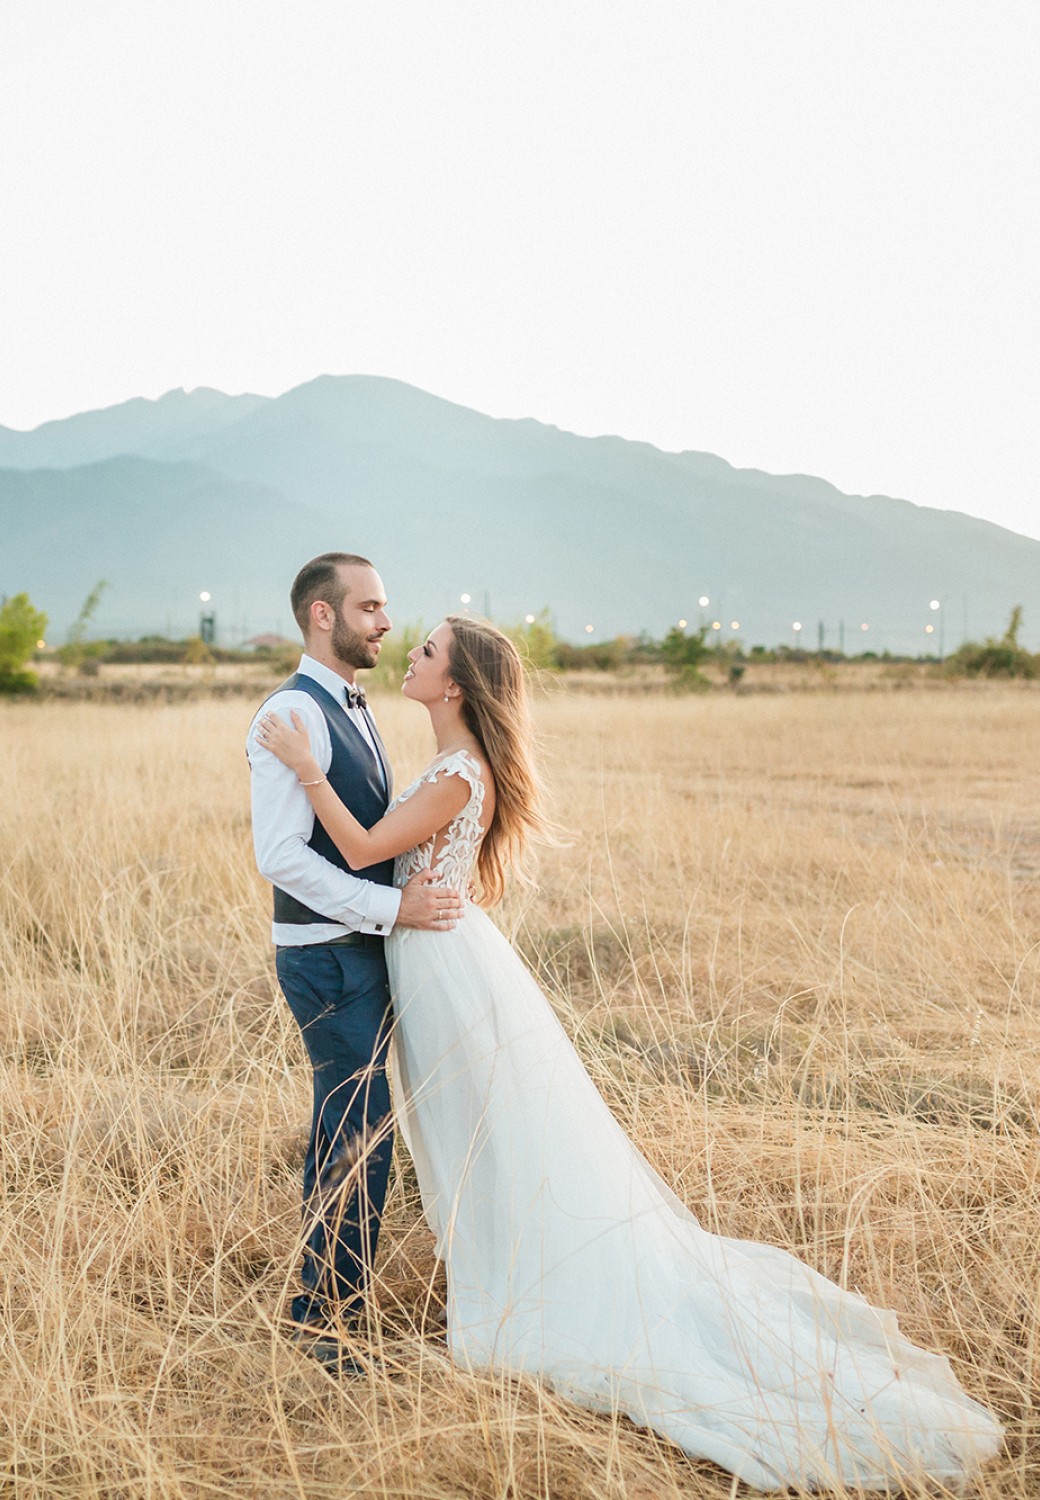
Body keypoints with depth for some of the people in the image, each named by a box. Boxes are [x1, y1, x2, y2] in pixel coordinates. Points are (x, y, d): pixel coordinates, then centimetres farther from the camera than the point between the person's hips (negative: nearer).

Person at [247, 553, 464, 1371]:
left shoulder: (354, 709, 14)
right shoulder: (293, 713, -17)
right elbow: (280, 856, -23)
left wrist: (423, 881, 9)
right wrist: (392, 907, -22)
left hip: (366, 951, 9)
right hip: (328, 958, -9)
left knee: (344, 1129, 17)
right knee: (360, 1134, -5)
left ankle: (327, 1300, 31)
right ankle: (329, 1318, 9)